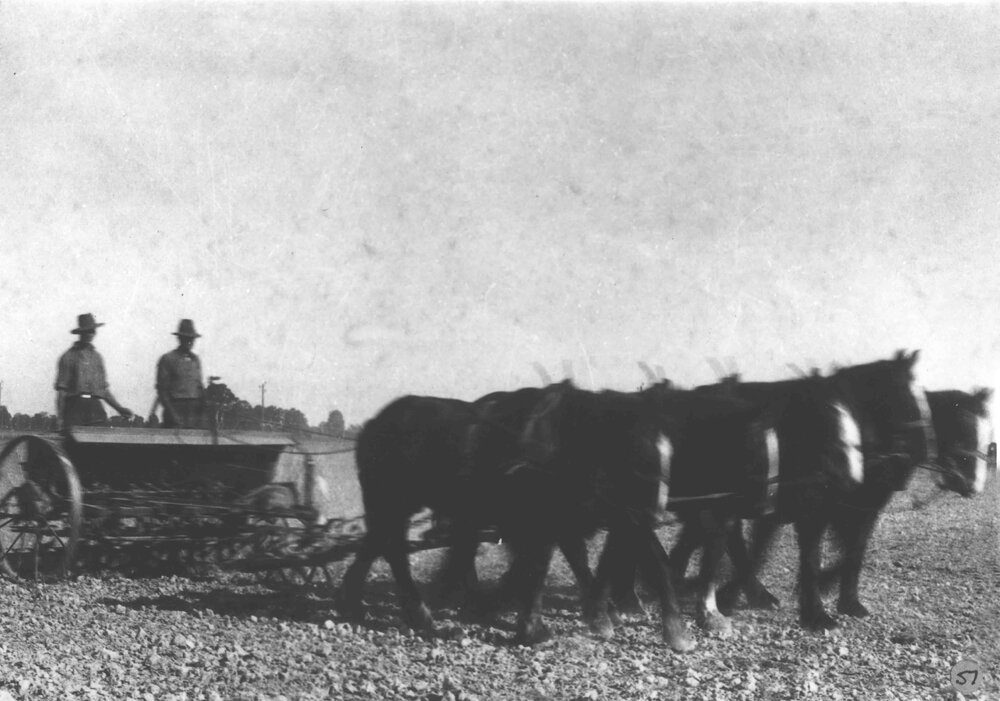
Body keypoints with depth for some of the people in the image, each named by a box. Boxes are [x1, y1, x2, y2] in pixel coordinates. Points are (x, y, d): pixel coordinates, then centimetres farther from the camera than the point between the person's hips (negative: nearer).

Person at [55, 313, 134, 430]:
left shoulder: (97, 357, 18)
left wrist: (119, 409, 14)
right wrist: (60, 418, -4)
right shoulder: (68, 357, 4)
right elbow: (61, 390, 2)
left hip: (95, 407, 3)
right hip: (74, 407, -3)